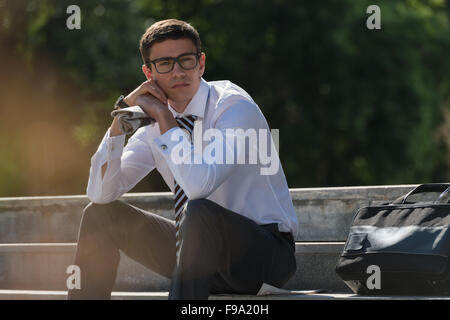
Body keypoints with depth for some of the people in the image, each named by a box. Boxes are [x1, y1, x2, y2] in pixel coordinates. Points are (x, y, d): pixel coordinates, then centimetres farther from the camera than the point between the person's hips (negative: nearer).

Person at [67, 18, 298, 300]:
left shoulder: (234, 106, -16)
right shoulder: (156, 123, 4)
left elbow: (199, 185, -33)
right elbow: (100, 193, -3)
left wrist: (164, 118, -22)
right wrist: (122, 116, -11)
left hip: (264, 253, -7)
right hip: (206, 248, 7)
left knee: (198, 211, -37)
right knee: (100, 214, 4)